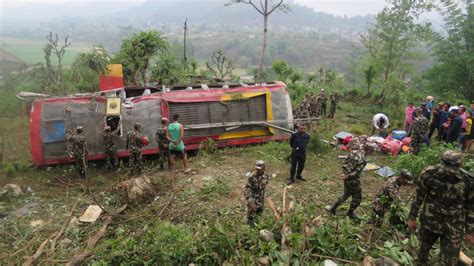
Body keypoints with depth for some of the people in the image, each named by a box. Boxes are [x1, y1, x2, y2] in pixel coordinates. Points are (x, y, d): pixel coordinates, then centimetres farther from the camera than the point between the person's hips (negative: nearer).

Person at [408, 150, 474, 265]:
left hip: (453, 228, -1)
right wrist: (412, 217, 0)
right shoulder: (429, 173, -18)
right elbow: (418, 197, -5)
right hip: (429, 221, 1)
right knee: (423, 249, 22)